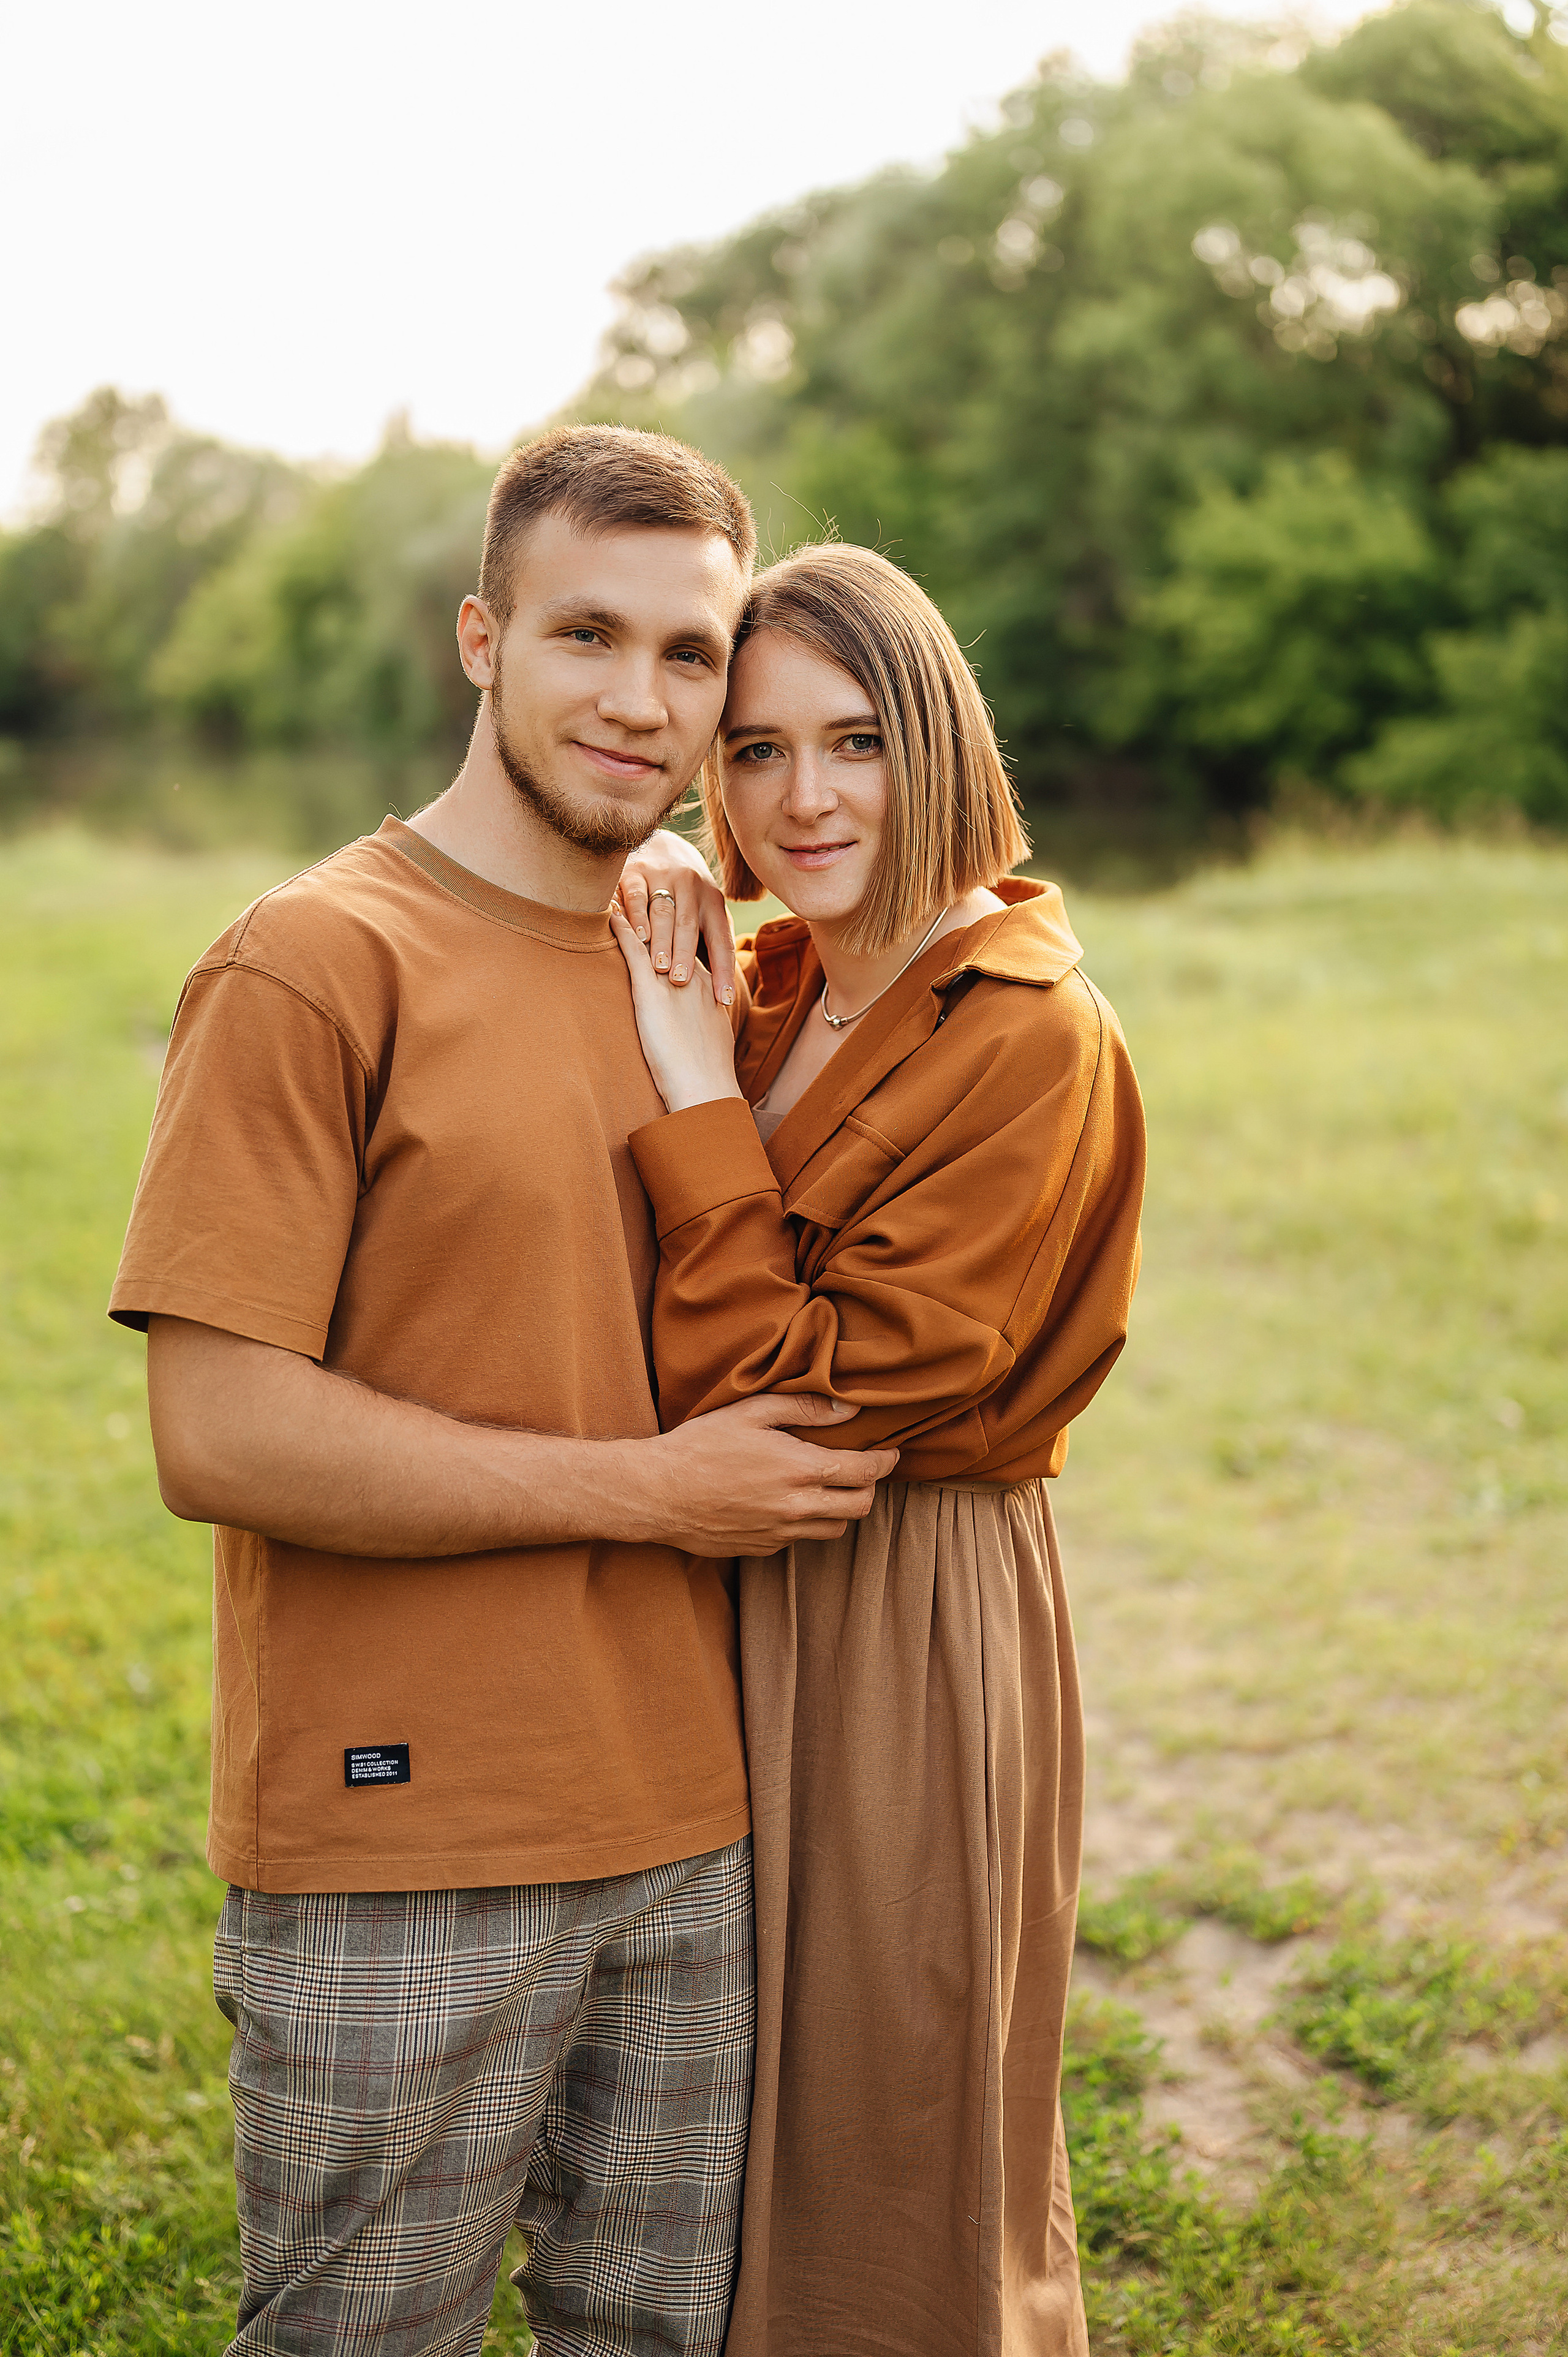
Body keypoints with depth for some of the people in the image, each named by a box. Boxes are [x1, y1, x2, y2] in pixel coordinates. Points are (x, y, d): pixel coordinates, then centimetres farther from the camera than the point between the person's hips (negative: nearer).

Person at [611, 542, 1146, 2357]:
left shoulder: (1033, 1040, -18)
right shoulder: (771, 992, 6)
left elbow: (803, 1397, -21)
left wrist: (698, 1101, -19)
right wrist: (653, 1005, -9)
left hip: (913, 1633, -7)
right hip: (746, 1604, 8)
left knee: (891, 2174, 11)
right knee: (757, 2143, 23)